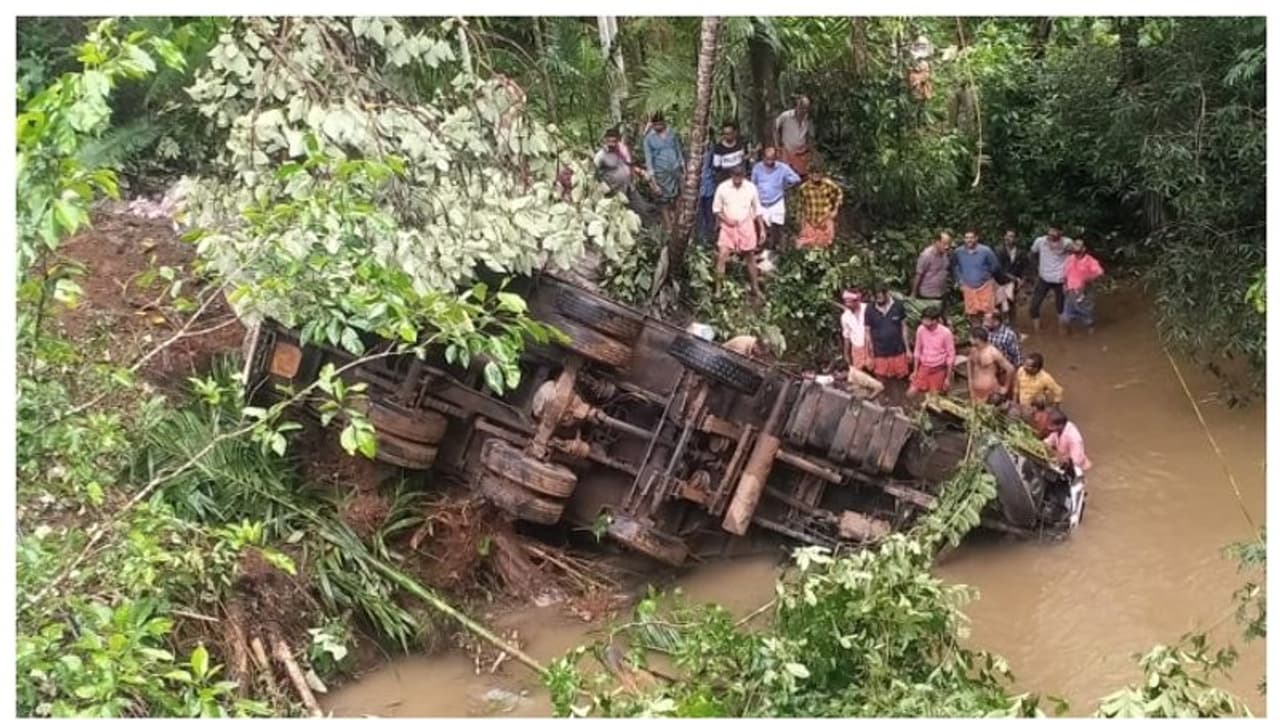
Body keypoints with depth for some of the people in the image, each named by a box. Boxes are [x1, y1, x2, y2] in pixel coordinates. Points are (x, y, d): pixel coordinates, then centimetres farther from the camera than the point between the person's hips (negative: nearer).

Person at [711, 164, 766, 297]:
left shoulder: (751, 188, -5)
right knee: (722, 256, -12)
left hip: (746, 227, 2)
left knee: (750, 257, 11)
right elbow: (716, 209, -1)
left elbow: (757, 210, 4)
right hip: (728, 227, -1)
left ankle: (755, 288, 24)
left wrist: (762, 229, 2)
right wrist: (726, 219, -17)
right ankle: (718, 289, -7)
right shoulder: (723, 188, -9)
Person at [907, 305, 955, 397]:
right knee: (911, 392, -1)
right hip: (923, 367, 3)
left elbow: (951, 355, -12)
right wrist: (915, 371, 7)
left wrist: (948, 378, -10)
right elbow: (918, 351, 4)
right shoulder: (921, 330, -9)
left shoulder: (945, 332, -20)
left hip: (938, 370, -3)